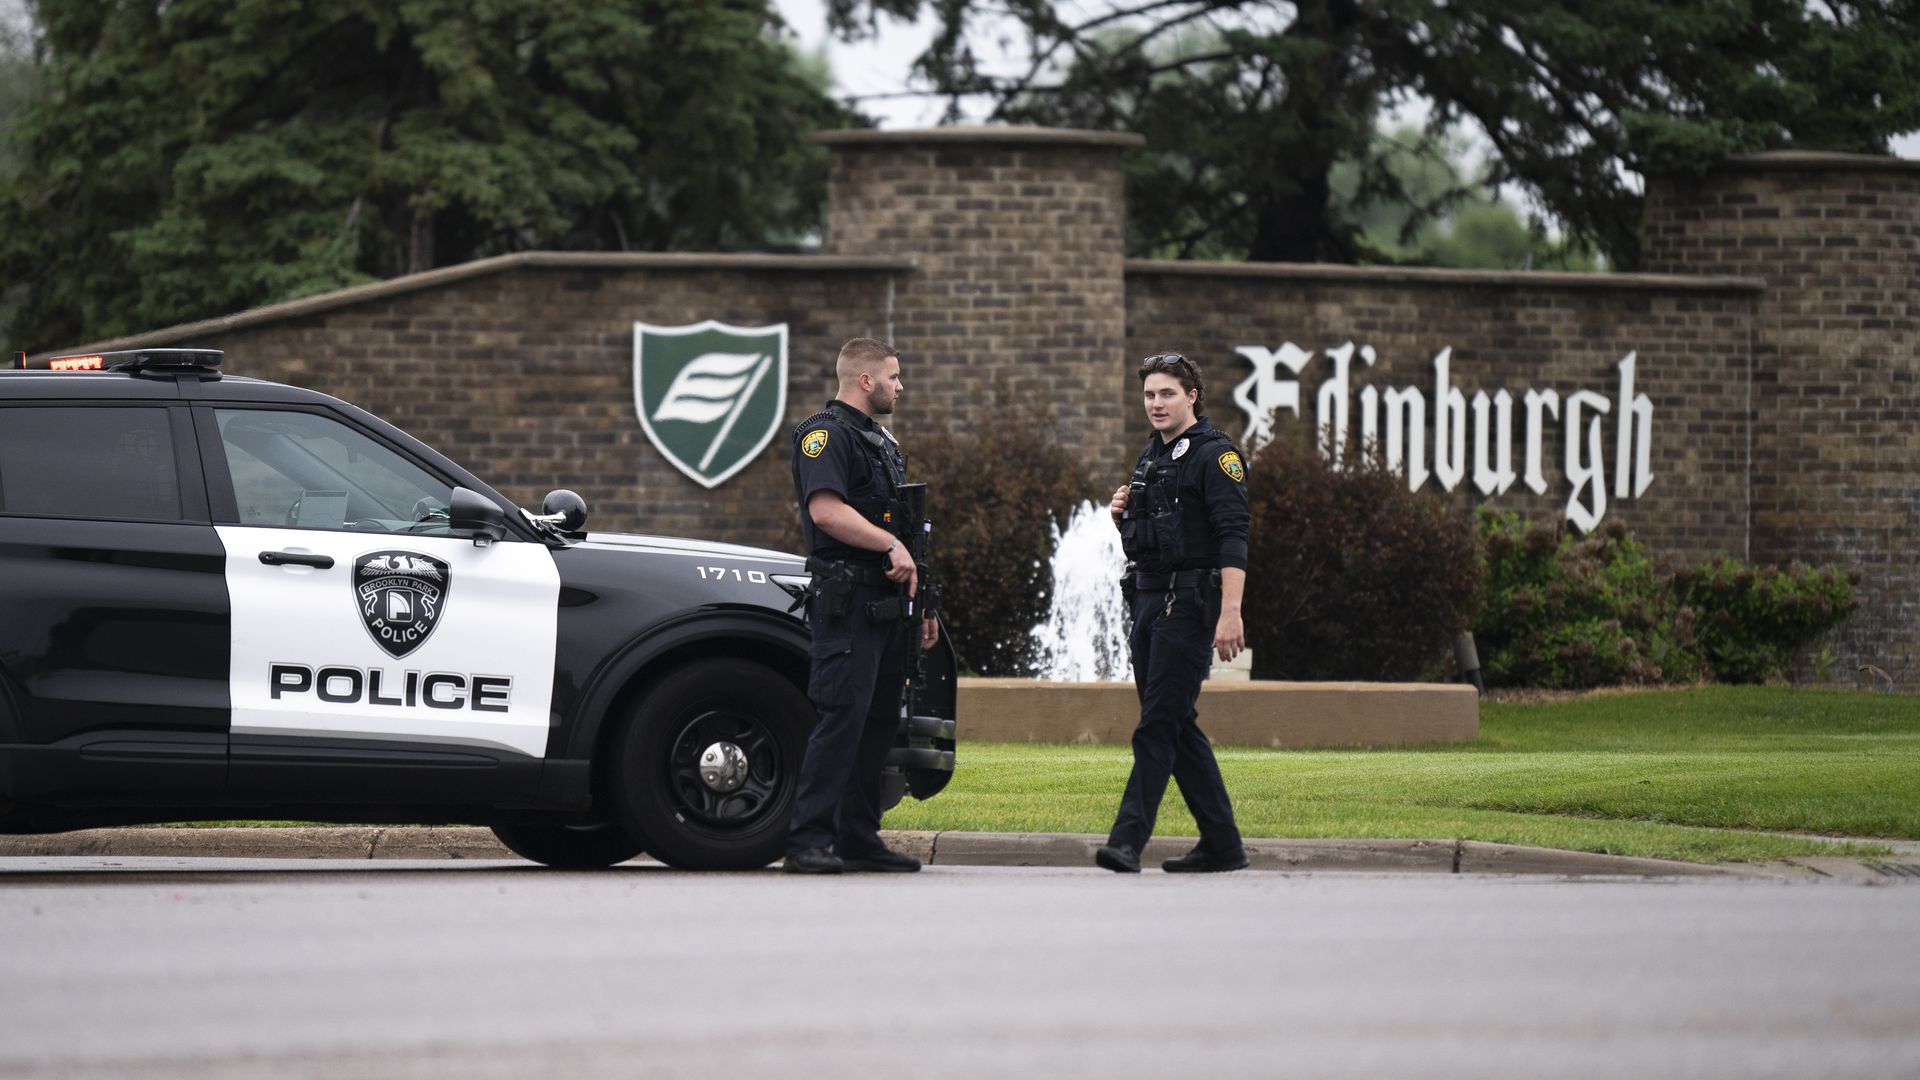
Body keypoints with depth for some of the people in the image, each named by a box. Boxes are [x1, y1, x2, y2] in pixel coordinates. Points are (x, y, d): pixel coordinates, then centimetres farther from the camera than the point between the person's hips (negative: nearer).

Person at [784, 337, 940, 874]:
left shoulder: (880, 441, 24)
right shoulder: (826, 433, -8)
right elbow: (827, 509, -22)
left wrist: (920, 604, 25)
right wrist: (891, 545, -24)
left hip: (885, 604, 10)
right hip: (847, 602, -10)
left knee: (880, 722, 10)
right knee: (842, 716, -14)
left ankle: (859, 839, 15)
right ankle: (807, 840, -15)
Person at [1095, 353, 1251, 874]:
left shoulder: (1214, 455, -10)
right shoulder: (1152, 456, 18)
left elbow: (1233, 538, -18)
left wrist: (1230, 612, -27)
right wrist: (1123, 514, 5)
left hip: (1189, 605, -9)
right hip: (1148, 600, 9)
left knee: (1159, 724, -13)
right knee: (1177, 727, 9)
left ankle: (1128, 840, -17)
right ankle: (1222, 844, 15)